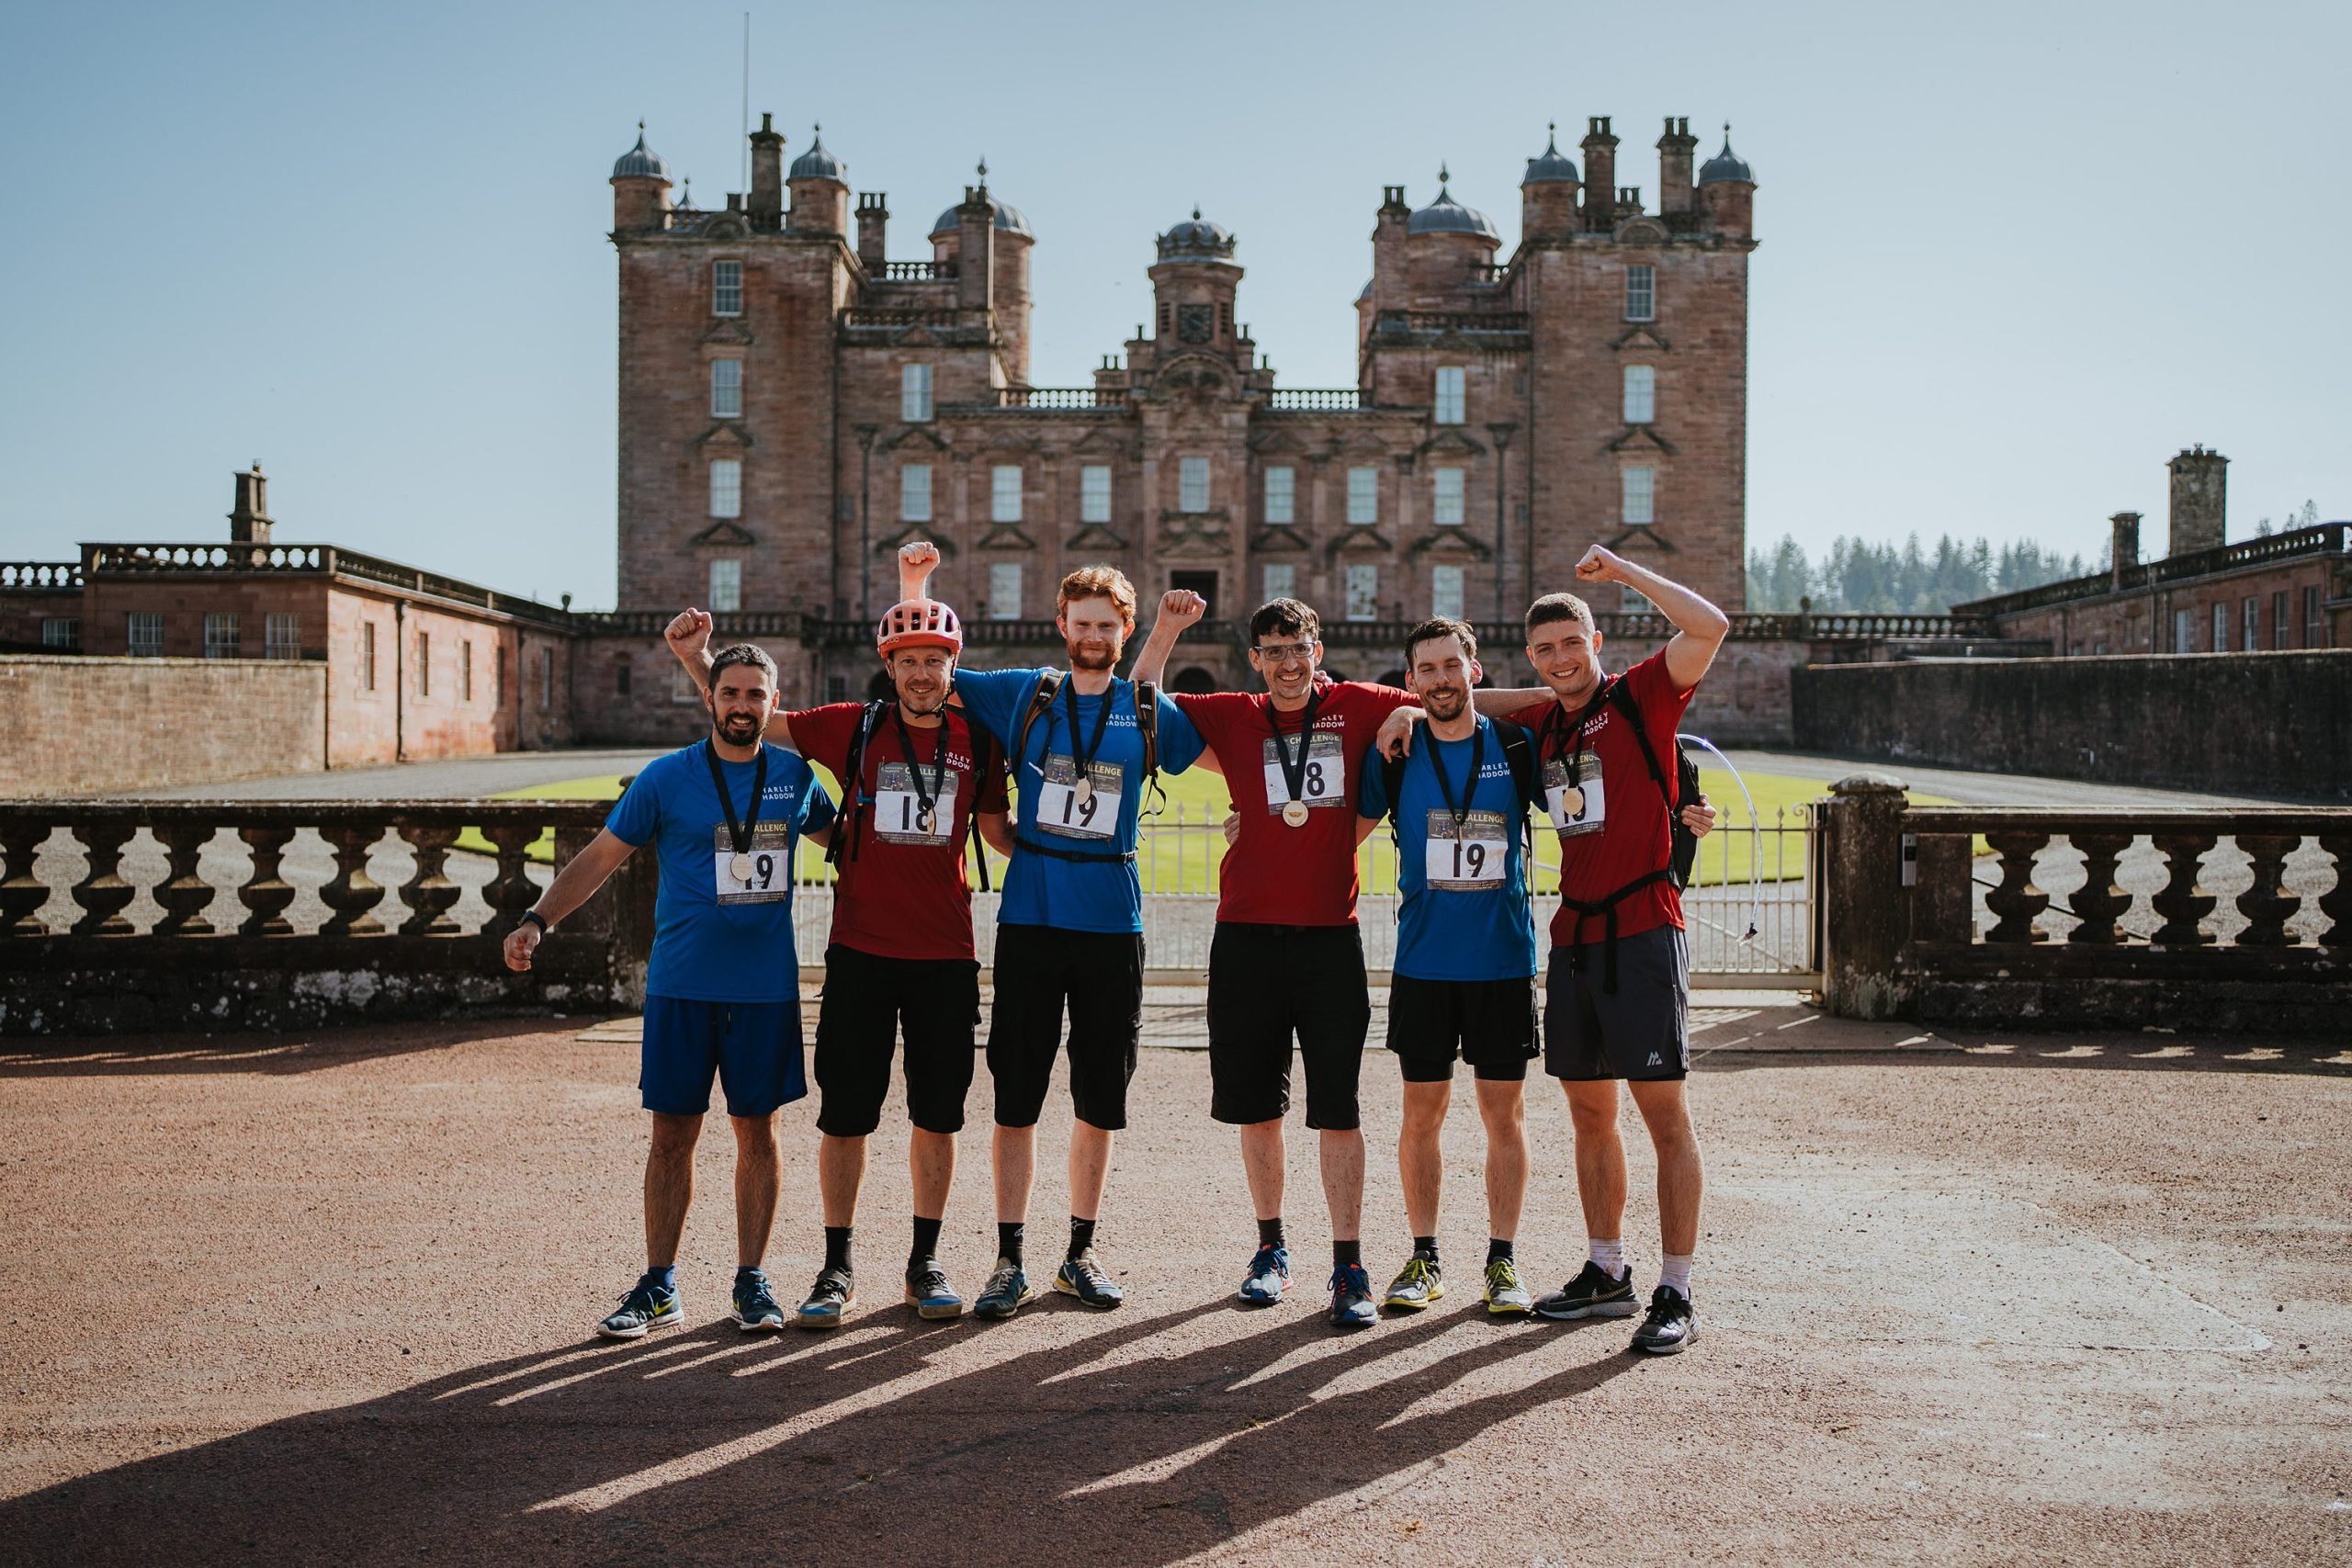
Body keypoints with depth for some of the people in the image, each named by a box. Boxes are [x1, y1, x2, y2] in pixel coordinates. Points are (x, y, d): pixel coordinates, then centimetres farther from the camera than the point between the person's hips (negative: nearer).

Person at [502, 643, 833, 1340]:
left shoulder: (795, 776, 5)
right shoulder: (666, 778, -1)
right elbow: (600, 856, 1)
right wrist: (538, 919, -9)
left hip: (766, 987, 1)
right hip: (681, 986, -1)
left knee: (756, 1131, 6)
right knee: (672, 1133, 3)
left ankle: (751, 1280, 17)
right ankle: (658, 1285, 13)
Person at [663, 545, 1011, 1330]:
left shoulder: (975, 741, 4)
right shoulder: (855, 728, 1)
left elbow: (999, 831, 15)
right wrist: (699, 661, -6)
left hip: (945, 956, 1)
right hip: (861, 951, -1)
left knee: (937, 1116, 8)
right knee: (845, 1115, 3)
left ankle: (925, 1262, 22)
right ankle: (837, 1266, 15)